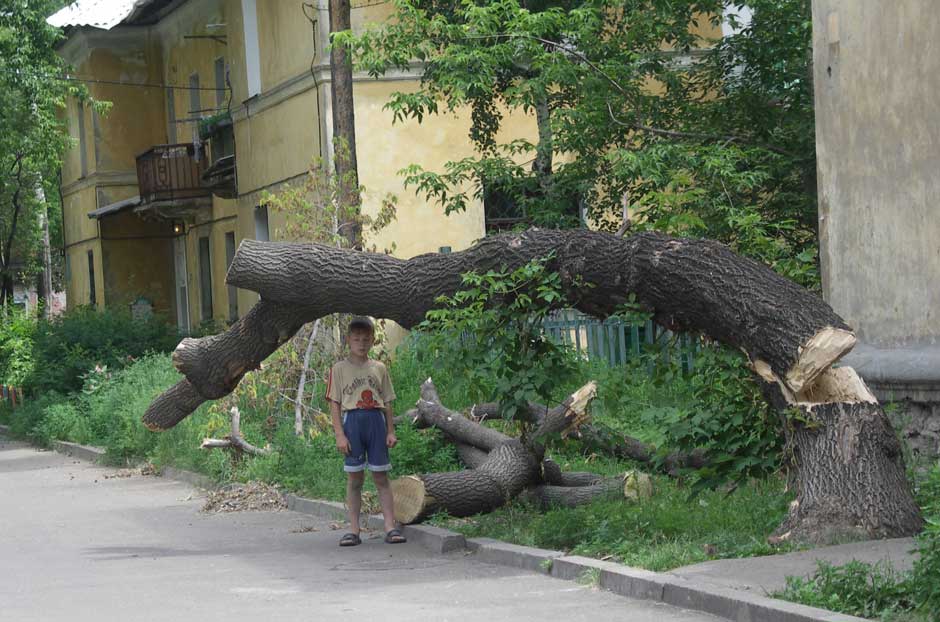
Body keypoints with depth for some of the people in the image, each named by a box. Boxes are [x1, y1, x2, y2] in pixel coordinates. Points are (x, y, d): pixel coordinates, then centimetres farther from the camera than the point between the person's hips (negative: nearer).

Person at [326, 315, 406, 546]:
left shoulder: (379, 369, 12)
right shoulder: (339, 369, 4)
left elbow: (387, 403, 13)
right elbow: (334, 404, 0)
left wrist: (391, 431, 5)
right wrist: (339, 434, -8)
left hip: (376, 420, 2)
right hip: (352, 420, -2)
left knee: (381, 476, 2)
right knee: (354, 478, 1)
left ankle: (390, 527, 1)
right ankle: (354, 530, 5)